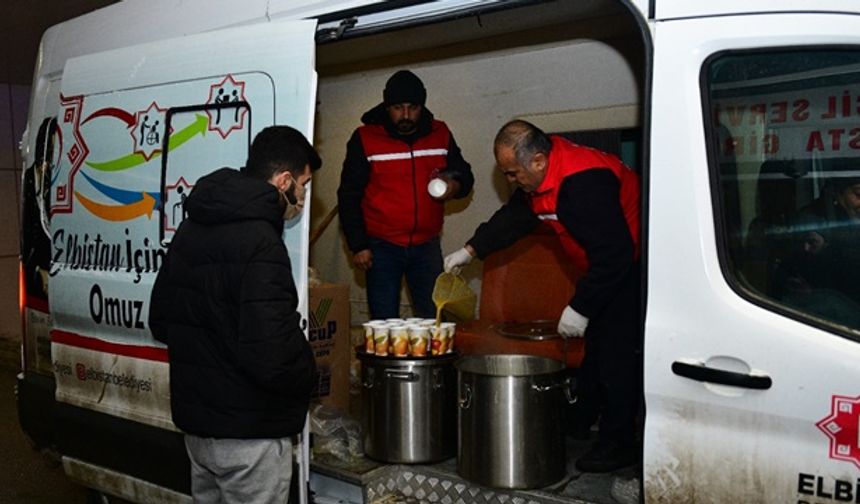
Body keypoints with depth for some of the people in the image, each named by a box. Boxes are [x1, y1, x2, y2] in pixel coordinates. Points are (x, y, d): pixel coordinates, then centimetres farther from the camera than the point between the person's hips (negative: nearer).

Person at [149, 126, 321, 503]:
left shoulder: (191, 228, 6)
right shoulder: (260, 244, -23)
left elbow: (160, 322, 14)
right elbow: (272, 357, -31)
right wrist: (308, 374, -11)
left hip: (194, 419, 9)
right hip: (248, 433, -9)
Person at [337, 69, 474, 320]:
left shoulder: (440, 134, 4)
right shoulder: (365, 139, -4)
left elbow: (465, 175, 13)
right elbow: (349, 197, -1)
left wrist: (455, 185, -12)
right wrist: (358, 245, -6)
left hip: (426, 245, 2)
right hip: (382, 247, -2)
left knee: (434, 318, 4)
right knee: (385, 324, 0)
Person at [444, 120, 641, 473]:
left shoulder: (584, 183, -34)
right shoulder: (539, 176, -2)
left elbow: (613, 254, -34)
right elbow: (513, 217, 13)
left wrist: (579, 308, -28)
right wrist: (471, 250, 8)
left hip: (630, 264, -10)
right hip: (607, 261, 10)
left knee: (617, 351, -10)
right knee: (594, 342, 18)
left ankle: (619, 443, 1)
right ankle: (584, 418, 32)